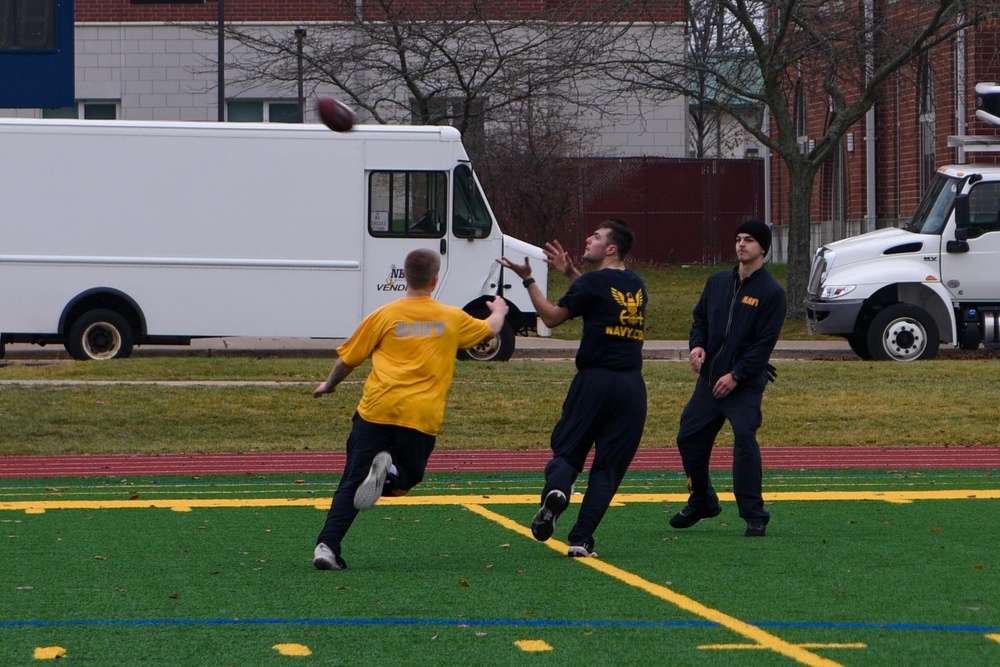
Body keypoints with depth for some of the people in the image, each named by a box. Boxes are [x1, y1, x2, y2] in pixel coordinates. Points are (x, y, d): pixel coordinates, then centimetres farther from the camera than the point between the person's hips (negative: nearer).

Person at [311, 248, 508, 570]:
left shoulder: (384, 316, 6)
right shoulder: (452, 319, 12)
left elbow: (347, 360, 11)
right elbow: (491, 328, 32)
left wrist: (328, 385, 31)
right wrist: (499, 311, 55)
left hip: (376, 411, 0)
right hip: (421, 417, 0)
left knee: (352, 483, 4)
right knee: (406, 477, 19)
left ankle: (327, 546, -13)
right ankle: (389, 472, -17)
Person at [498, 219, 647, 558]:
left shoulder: (593, 283, -5)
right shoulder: (637, 285, 13)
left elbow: (552, 316, 2)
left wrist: (528, 280, 9)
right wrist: (570, 272, 30)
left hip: (595, 380, -4)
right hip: (632, 386, 4)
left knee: (567, 451, 7)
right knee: (609, 465, 5)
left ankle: (555, 491, -25)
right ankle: (582, 537, -4)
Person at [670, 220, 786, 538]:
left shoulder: (771, 292, -7)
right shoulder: (717, 282, 11)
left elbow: (765, 343, -12)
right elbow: (700, 317, 21)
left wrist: (736, 376, -17)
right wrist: (697, 344, -1)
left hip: (745, 383, -7)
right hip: (709, 378, 7)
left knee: (744, 439, -19)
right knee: (689, 437, 10)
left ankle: (754, 515, -13)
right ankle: (701, 502, 31)